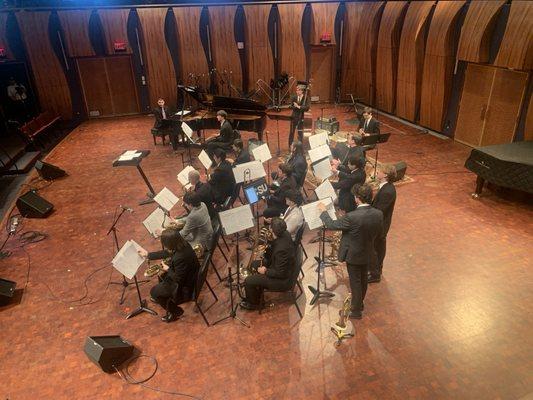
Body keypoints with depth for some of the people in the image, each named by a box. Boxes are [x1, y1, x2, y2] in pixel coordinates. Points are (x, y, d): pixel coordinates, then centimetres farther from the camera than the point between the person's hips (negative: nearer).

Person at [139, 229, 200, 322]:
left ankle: (175, 311, 17)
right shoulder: (181, 244, -12)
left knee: (153, 292, 3)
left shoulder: (180, 258, -38)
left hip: (185, 285, -9)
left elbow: (178, 280, -26)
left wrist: (168, 269, -12)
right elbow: (167, 252, 9)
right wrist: (148, 255, 14)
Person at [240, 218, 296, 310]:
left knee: (248, 281, -4)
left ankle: (253, 303, 24)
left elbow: (280, 273, -28)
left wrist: (266, 271, -15)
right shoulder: (284, 234, -11)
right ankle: (255, 295, 38)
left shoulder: (281, 249, -37)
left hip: (282, 280, -9)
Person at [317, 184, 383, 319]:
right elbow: (379, 233, 1)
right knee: (363, 280, 25)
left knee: (355, 282, 11)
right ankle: (359, 303, 47)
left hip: (353, 255, -6)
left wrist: (323, 211, -6)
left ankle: (356, 311, 28)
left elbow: (332, 225, -20)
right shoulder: (378, 214, -15)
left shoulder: (352, 217, -33)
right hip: (368, 254, 6)